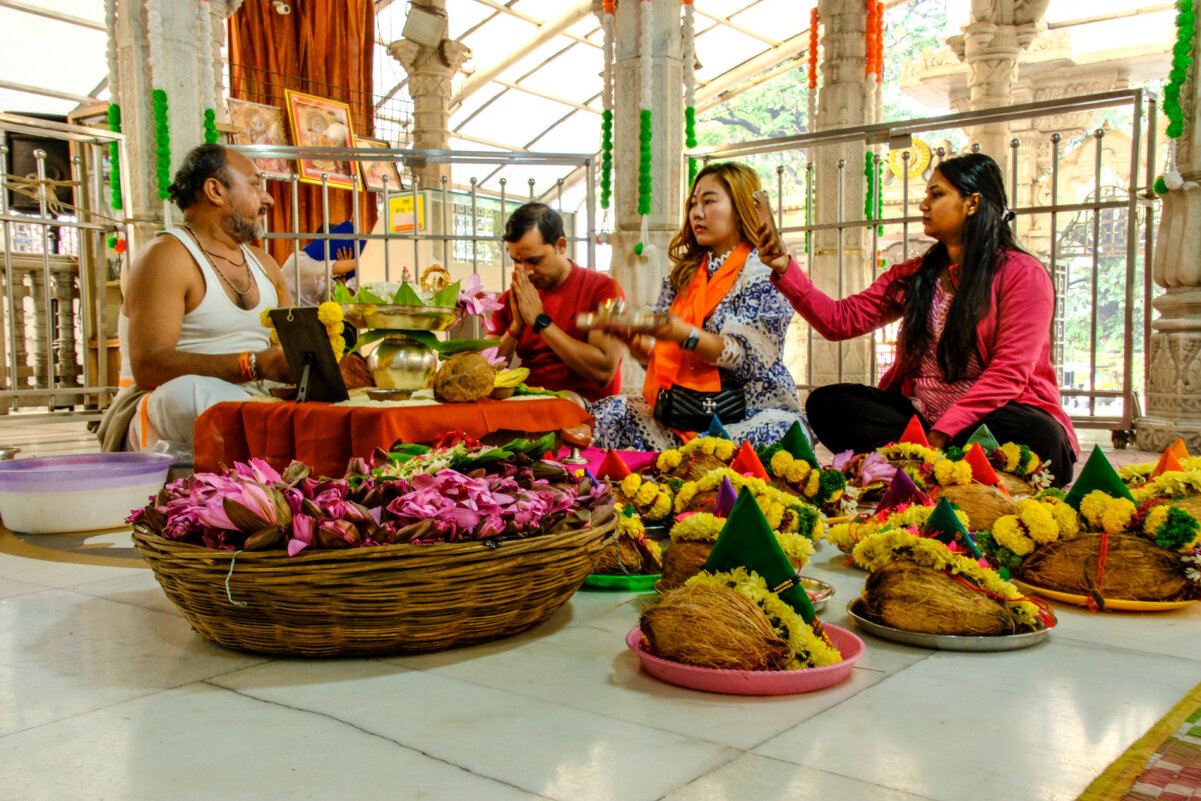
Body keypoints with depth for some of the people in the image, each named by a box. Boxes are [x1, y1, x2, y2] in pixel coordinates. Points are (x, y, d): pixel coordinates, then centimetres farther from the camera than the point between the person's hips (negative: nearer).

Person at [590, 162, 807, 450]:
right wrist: (638, 343, -11)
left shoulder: (764, 270, -1)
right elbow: (657, 355, 14)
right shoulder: (683, 273, 17)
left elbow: (750, 357, -12)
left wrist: (684, 334, -26)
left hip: (752, 412, -5)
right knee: (605, 415, -17)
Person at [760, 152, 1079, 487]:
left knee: (1039, 435, -37)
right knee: (826, 403, -14)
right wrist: (785, 268, -4)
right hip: (921, 416, 5)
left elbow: (1009, 373, -13)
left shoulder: (1022, 274, -3)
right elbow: (840, 320, 6)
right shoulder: (912, 276, 14)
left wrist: (942, 434, -23)